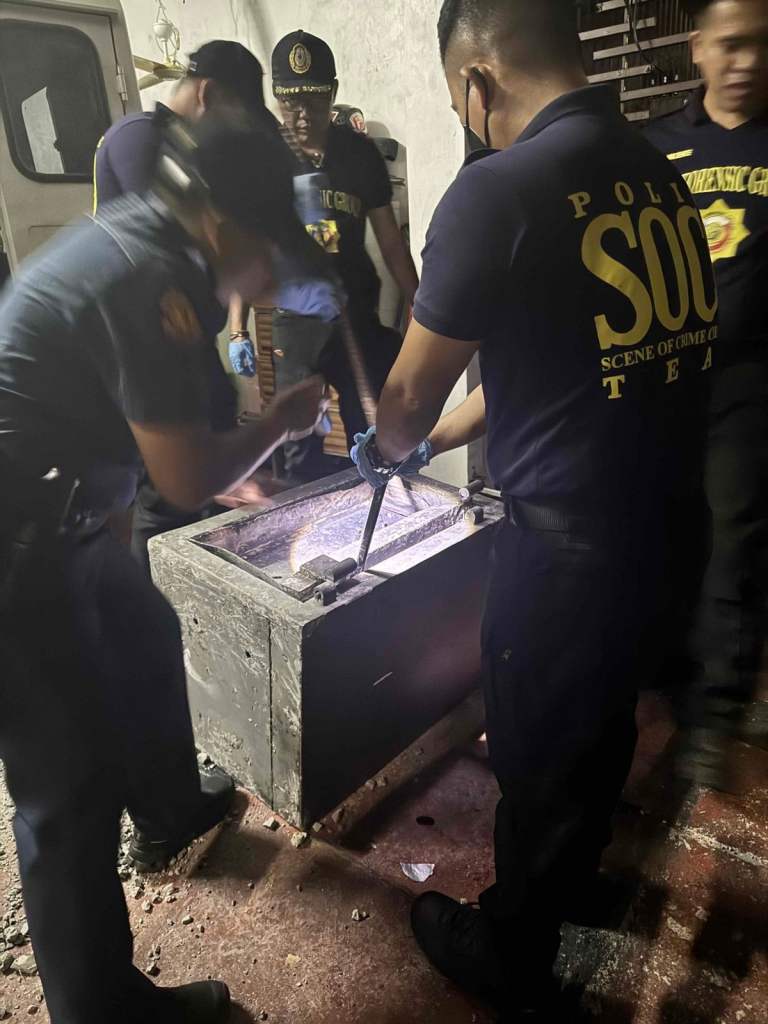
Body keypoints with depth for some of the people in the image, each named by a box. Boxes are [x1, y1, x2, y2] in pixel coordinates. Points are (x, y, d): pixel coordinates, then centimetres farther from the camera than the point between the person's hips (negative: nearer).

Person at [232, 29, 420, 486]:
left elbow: (391, 241, 7)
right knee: (300, 450, 4)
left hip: (358, 315, 2)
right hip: (290, 320, -1)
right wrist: (238, 329, -5)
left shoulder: (361, 152, 4)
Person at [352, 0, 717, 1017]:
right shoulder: (659, 174, 7)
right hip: (676, 529, 8)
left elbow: (411, 393, -8)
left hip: (569, 548, -7)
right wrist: (431, 442, 21)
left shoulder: (500, 188, -16)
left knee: (537, 761, 16)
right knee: (604, 726, 28)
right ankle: (573, 879, 57)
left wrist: (388, 447, 16)